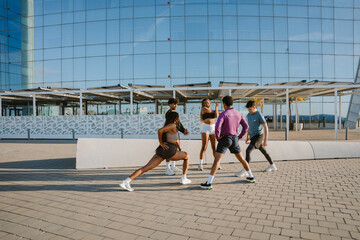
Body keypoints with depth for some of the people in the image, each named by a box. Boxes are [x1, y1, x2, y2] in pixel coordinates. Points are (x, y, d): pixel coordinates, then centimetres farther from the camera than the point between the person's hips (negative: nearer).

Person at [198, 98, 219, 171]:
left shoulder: (213, 110, 17)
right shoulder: (203, 108, 2)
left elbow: (216, 115, -2)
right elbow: (210, 112, -3)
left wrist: (216, 108, -2)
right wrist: (216, 107, 12)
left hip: (213, 128, 5)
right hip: (206, 128, -5)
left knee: (214, 147, 6)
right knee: (204, 147, -10)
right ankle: (200, 164, -7)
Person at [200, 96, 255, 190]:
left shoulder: (223, 114, -14)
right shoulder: (238, 114, 7)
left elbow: (217, 127, -27)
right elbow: (246, 126, 10)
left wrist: (218, 137, -9)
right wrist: (239, 137, 14)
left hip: (225, 139, -6)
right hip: (234, 139, 6)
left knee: (216, 160, -10)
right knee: (241, 158, 24)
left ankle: (209, 183, -16)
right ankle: (251, 177, 35)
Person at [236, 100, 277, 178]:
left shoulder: (259, 115, -13)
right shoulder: (249, 115, 10)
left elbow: (266, 127, -12)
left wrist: (265, 140, -15)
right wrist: (247, 137, 20)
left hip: (258, 136, -9)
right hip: (253, 136, 9)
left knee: (248, 150, -21)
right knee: (263, 151, 20)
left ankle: (244, 170, -22)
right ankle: (272, 166, 38)